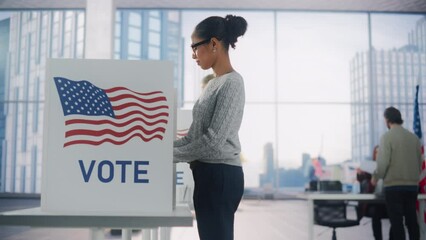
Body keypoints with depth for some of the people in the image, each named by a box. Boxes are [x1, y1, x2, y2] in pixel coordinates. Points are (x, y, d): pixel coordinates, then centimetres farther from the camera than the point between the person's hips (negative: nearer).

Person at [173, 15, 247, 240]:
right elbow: (194, 136, 16)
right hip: (209, 174, 9)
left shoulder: (232, 82, -14)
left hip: (220, 175, -9)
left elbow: (214, 140, -20)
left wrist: (171, 155, -12)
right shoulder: (214, 83, 16)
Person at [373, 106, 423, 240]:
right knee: (412, 220, 11)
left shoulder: (387, 136, -8)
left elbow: (383, 162, -13)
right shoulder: (414, 137, 5)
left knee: (397, 222, -1)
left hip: (393, 185, -5)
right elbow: (420, 163, 9)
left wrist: (375, 177, 3)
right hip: (412, 186, 5)